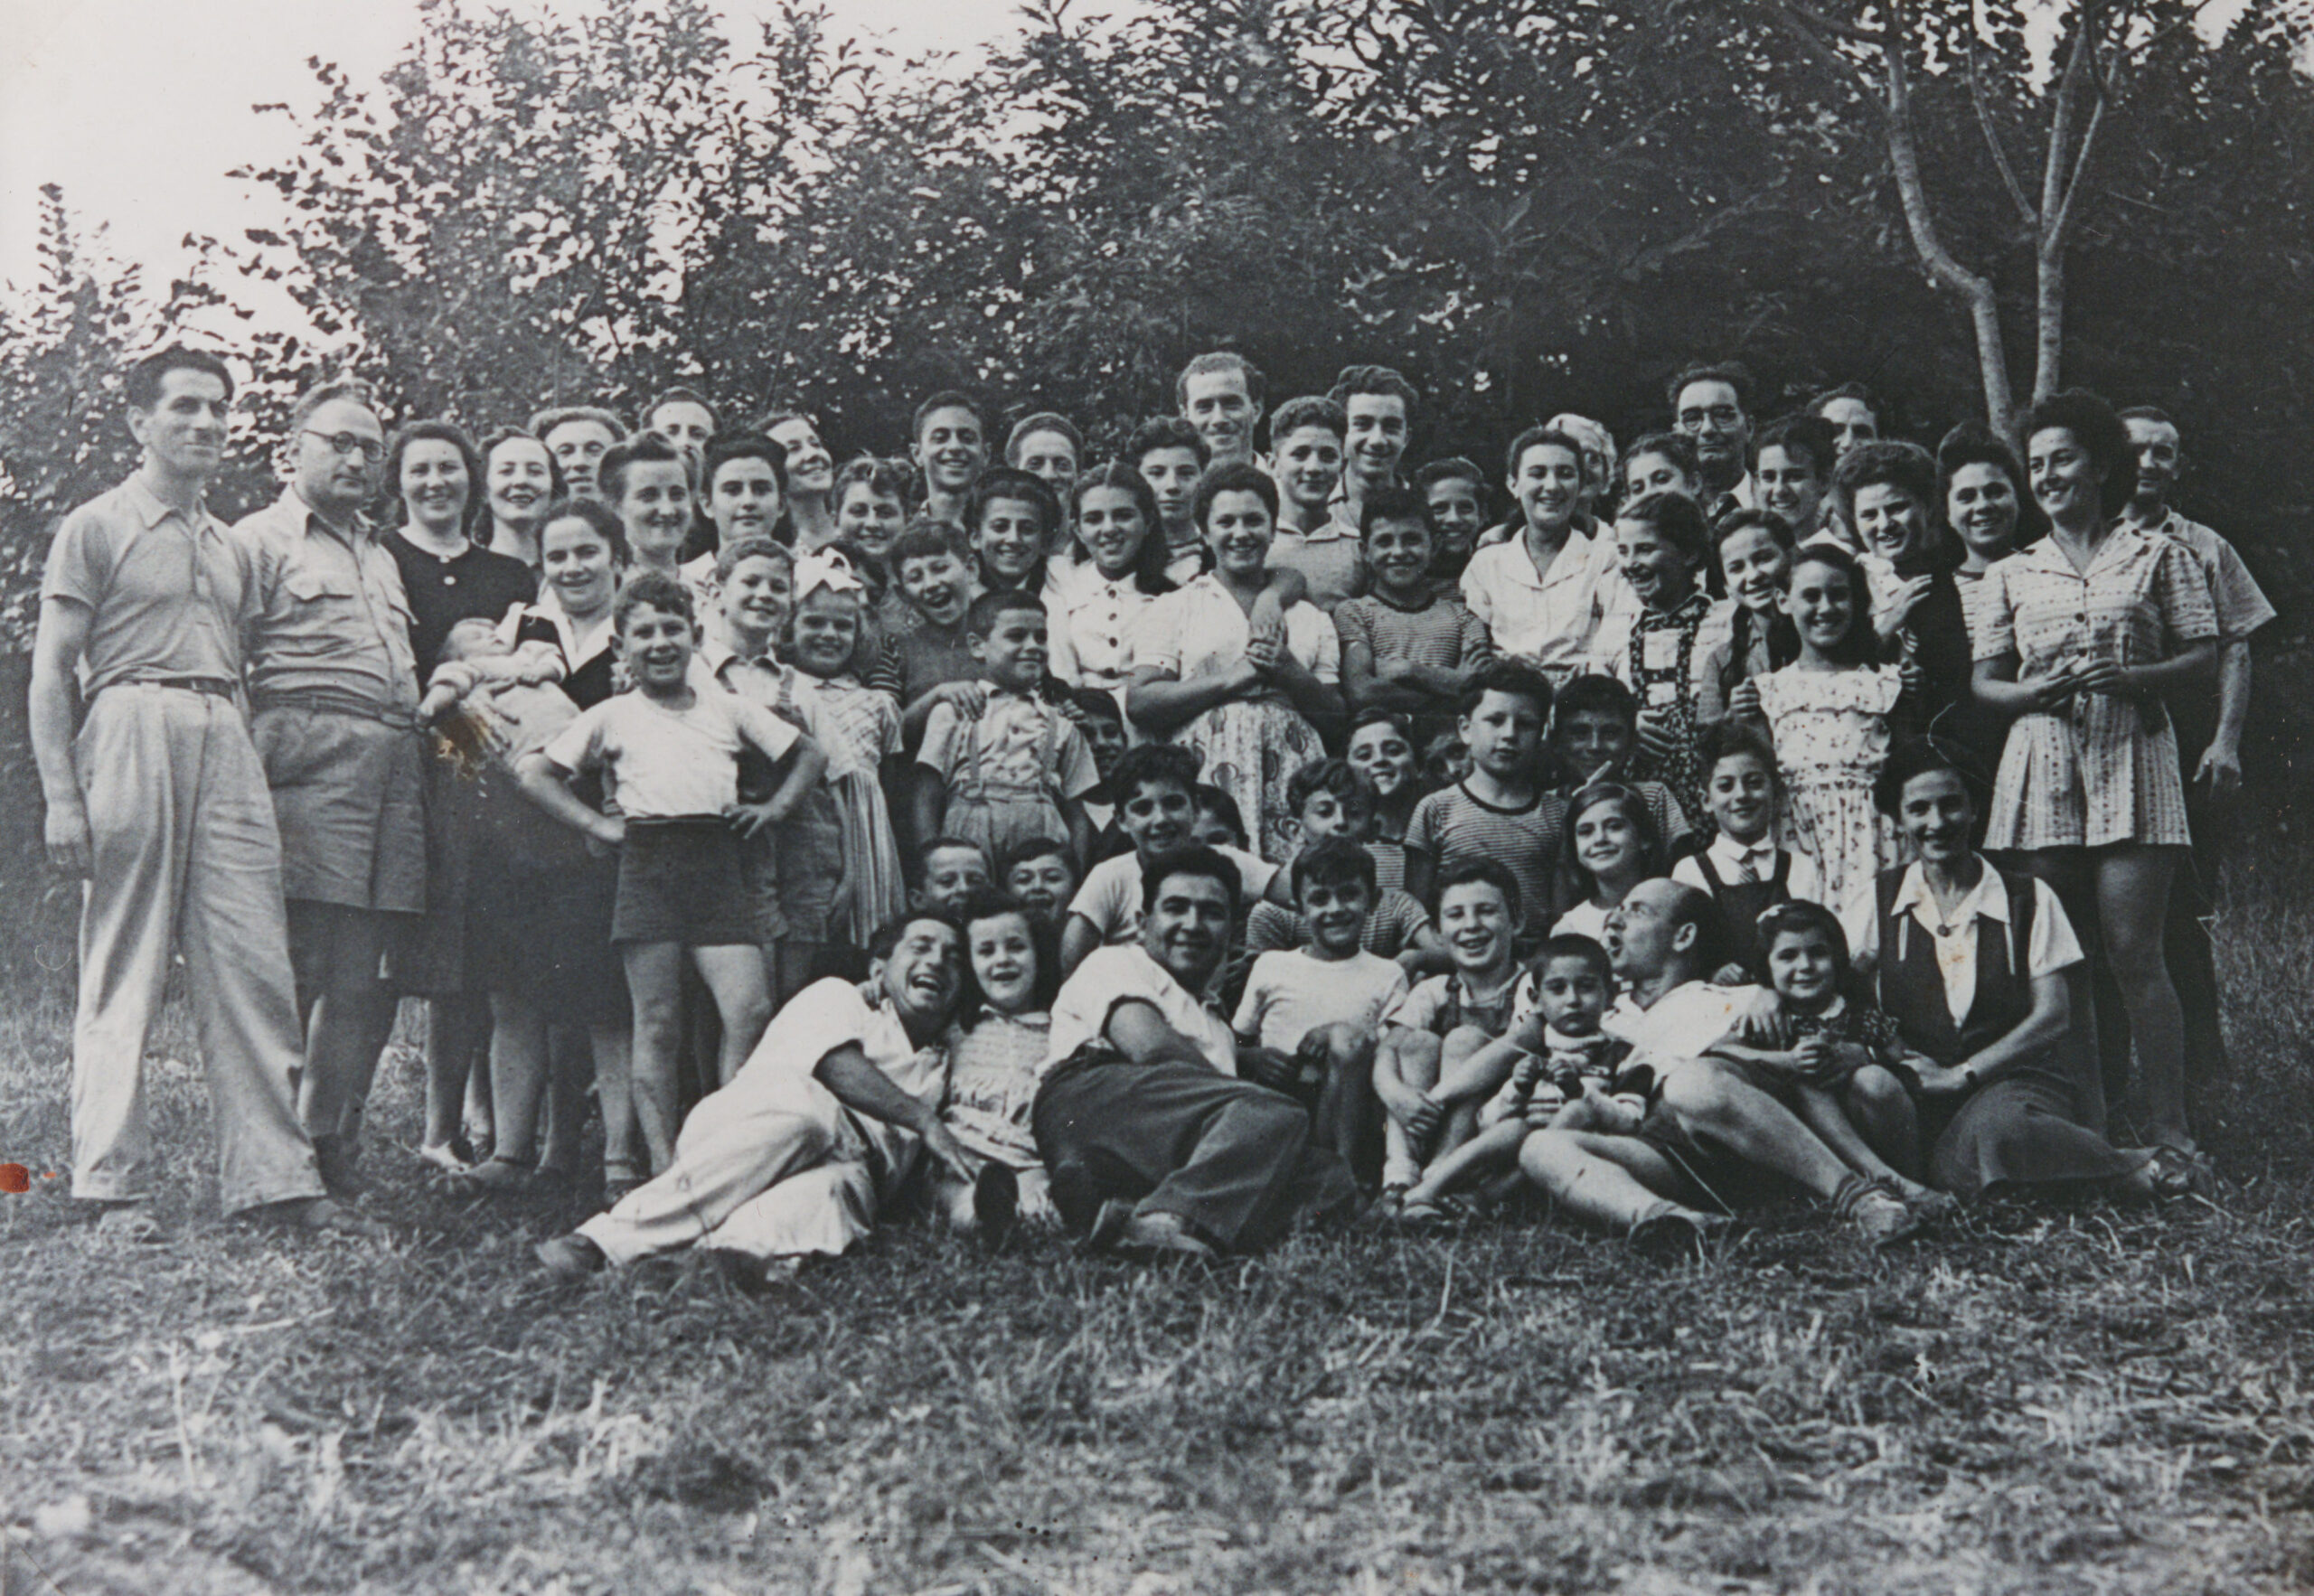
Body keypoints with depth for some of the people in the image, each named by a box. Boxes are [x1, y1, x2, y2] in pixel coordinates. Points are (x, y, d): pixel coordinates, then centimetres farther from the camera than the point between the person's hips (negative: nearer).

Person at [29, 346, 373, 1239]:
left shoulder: (233, 548, 23)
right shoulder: (97, 528, 6)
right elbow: (51, 671, 0)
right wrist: (61, 797, -10)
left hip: (226, 740, 5)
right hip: (133, 727, -5)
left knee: (254, 967, -1)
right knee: (123, 972, -3)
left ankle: (273, 1176, 1)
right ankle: (113, 1187, 1)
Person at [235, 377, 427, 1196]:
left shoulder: (381, 554, 28)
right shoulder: (260, 540, 5)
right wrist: (251, 783, -12)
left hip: (396, 772, 7)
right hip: (310, 766, -7)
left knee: (365, 977, 4)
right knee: (296, 966, -10)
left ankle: (332, 1144, 11)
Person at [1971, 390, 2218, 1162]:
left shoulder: (2156, 557, 8)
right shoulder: (2013, 574, 13)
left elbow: (2203, 656, 4)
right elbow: (1984, 680, 12)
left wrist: (2133, 678, -13)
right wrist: (2033, 691, -9)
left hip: (2131, 759, -3)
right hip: (2041, 762, 3)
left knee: (2134, 952, -9)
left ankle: (2167, 1124, -5)